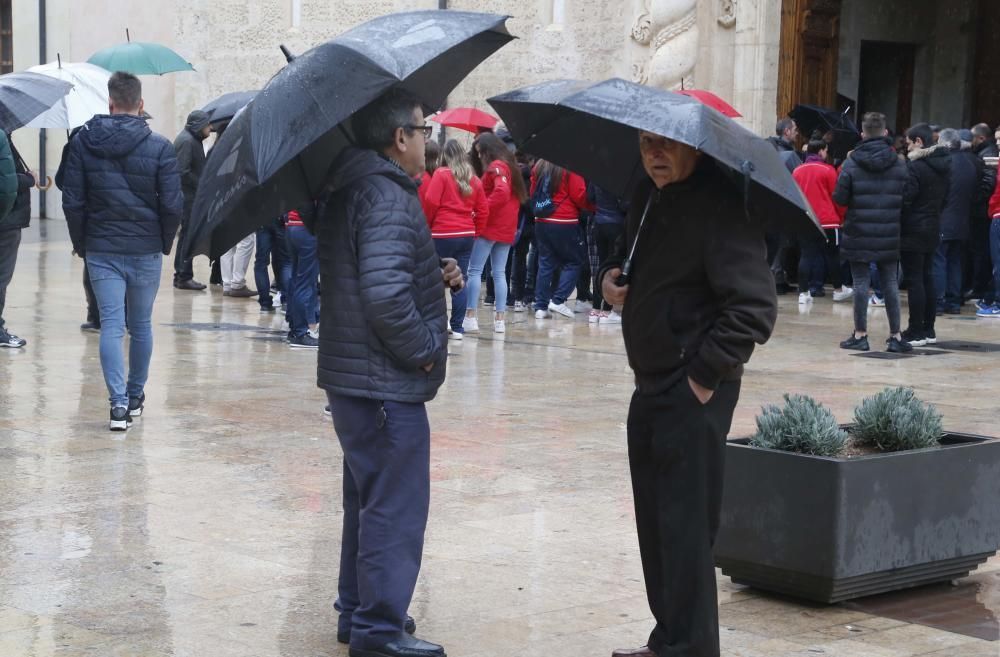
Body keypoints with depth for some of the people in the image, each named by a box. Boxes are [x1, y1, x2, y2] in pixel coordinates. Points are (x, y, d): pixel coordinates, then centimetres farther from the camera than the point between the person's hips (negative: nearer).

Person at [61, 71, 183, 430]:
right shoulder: (159, 147, -7)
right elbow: (172, 204, -7)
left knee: (111, 325, 0)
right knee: (141, 325, 14)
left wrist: (81, 243, 11)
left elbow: (73, 201, -1)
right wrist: (165, 243, 8)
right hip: (146, 251, 0)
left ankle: (119, 401, -10)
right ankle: (136, 396, 26)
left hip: (101, 251, 0)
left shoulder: (83, 143, -3)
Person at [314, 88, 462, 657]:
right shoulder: (388, 197, -19)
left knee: (369, 499, 19)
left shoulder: (348, 189, 13)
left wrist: (435, 273, 5)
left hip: (353, 376, 11)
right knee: (396, 508, -3)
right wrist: (424, 348, -16)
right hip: (388, 384, -11)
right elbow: (385, 294, -29)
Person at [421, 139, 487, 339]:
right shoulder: (474, 179, 9)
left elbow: (431, 202, -12)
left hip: (443, 234, -5)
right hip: (466, 235, 5)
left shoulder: (441, 174, -6)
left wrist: (427, 225, 2)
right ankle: (457, 328, 7)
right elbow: (483, 210, 10)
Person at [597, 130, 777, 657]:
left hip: (694, 394, -9)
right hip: (651, 386, 9)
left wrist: (704, 375, -19)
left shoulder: (718, 206, -17)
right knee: (654, 523, 16)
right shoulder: (647, 199, 11)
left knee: (684, 528, -5)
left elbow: (754, 309, -22)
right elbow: (628, 255, 30)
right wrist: (609, 276, 7)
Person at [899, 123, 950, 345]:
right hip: (933, 228, 8)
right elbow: (945, 198, 13)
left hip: (913, 230, -8)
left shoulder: (915, 166, -17)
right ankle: (928, 330, 19)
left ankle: (916, 332, -4)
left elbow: (905, 199, -19)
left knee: (914, 280, -5)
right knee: (927, 278, 14)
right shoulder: (944, 166, 9)